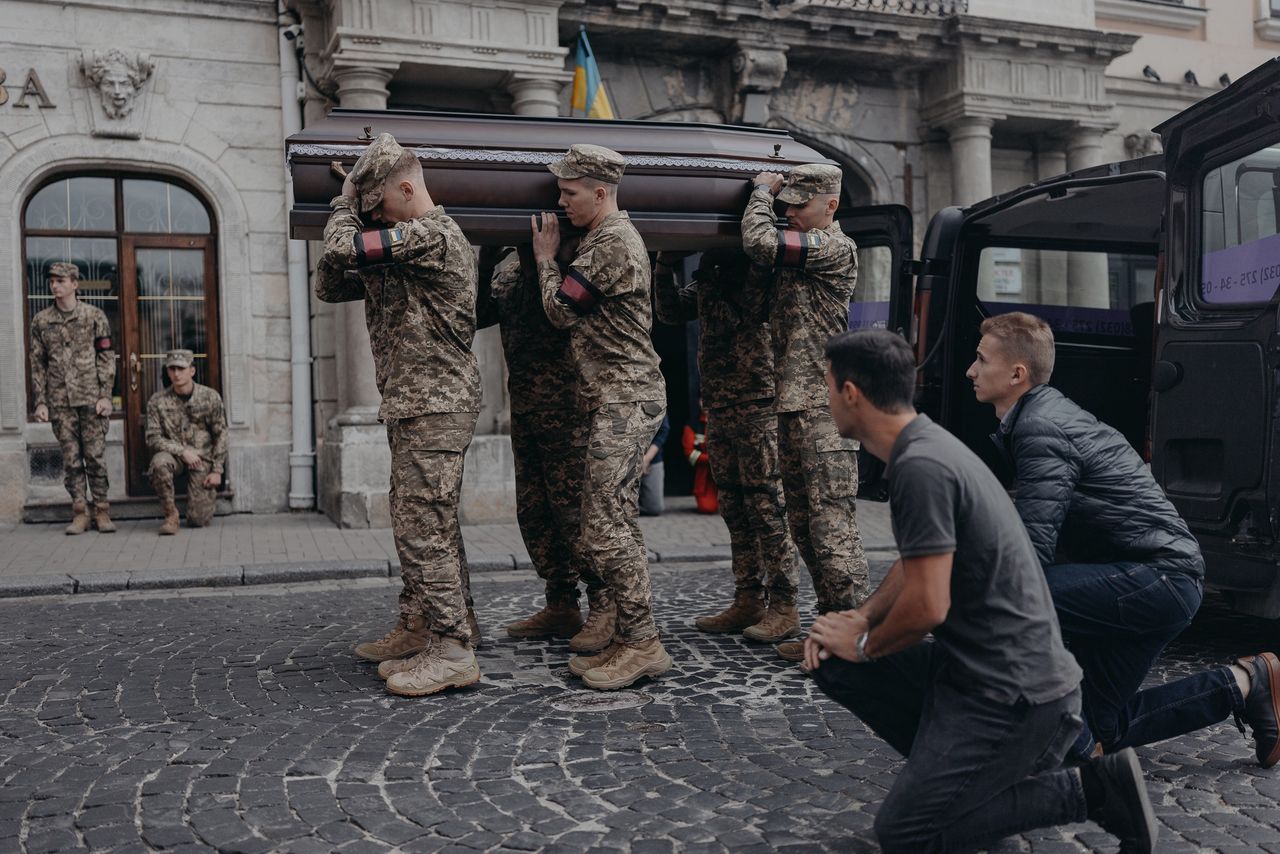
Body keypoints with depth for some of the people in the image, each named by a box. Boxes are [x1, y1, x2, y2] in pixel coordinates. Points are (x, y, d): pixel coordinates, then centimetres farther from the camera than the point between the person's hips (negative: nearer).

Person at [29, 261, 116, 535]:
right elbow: (37, 364, 10)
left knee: (95, 456, -1)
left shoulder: (94, 315, 3)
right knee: (71, 459, 3)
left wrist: (105, 396, -6)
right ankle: (80, 512, 9)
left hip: (91, 399, -2)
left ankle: (102, 511, 7)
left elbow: (107, 358, 1)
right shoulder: (40, 320, 9)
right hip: (60, 401, 2)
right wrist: (40, 401, 3)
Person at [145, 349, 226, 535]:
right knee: (159, 462, -38)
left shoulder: (210, 397, -4)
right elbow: (153, 438, -7)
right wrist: (182, 451, -20)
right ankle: (171, 513, -16)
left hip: (202, 458, 0)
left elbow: (220, 435, 1)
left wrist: (217, 470, -4)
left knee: (198, 520, -9)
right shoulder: (157, 401, -5)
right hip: (173, 454, 1)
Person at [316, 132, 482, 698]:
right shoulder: (397, 252, 20)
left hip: (434, 406, -10)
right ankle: (417, 629, 24)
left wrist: (344, 205, 1)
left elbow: (345, 248, -20)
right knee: (419, 524, 14)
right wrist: (349, 211, 8)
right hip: (413, 406, 10)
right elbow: (328, 285, 19)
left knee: (423, 526, -10)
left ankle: (453, 651, -6)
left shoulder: (433, 234, -12)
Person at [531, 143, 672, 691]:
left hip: (624, 400, -11)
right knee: (616, 523, 11)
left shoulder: (611, 243, -13)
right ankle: (635, 642, 18)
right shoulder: (609, 238, 20)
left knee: (604, 527, -10)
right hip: (615, 402, 11)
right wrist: (550, 259, 18)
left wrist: (545, 258, 4)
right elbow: (579, 316, 23)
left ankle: (641, 642, -3)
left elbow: (560, 310, -11)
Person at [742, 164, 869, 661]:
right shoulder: (799, 253, 20)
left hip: (823, 408, -10)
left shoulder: (835, 247, -9)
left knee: (832, 523, -10)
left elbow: (760, 242, -19)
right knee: (804, 523, 12)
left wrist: (762, 190, 0)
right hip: (792, 403, 10)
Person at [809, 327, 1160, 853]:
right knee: (831, 665, 8)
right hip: (972, 667, 10)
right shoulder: (924, 445, 9)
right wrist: (860, 618, 7)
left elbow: (927, 606, -24)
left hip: (1013, 691, -9)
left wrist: (864, 645, -5)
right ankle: (952, 765, 14)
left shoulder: (920, 466, -23)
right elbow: (915, 566, 21)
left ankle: (1087, 789, 1)